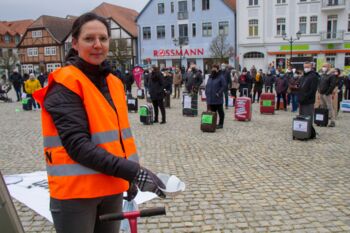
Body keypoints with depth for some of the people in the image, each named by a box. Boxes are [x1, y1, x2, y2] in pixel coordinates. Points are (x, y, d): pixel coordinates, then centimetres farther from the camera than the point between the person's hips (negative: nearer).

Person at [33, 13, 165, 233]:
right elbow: (77, 145, -21)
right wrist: (132, 171, -26)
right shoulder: (65, 85, -13)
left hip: (112, 187, 7)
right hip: (75, 190, -6)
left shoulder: (114, 82, 8)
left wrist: (131, 176, 5)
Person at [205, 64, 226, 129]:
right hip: (210, 99, 6)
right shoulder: (210, 77, 14)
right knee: (212, 112, 12)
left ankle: (220, 124, 12)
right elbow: (207, 86, 21)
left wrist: (219, 93, -18)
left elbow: (224, 86, -13)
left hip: (218, 99, -6)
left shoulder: (221, 77, -8)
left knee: (220, 112, 4)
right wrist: (207, 93, 9)